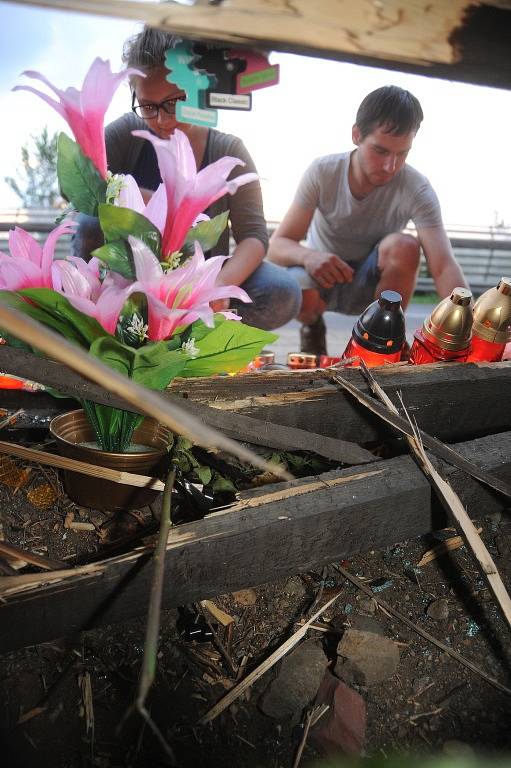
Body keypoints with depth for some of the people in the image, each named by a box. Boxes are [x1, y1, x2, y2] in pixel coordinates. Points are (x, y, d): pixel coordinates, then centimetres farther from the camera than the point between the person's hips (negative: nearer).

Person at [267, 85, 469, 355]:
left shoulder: (417, 189, -20)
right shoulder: (322, 172, -17)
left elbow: (444, 267, -30)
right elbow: (276, 247, -18)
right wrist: (307, 255, -42)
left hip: (372, 282, 1)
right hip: (322, 273, 0)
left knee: (404, 247, -32)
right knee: (298, 294, -36)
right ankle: (313, 326, 4)